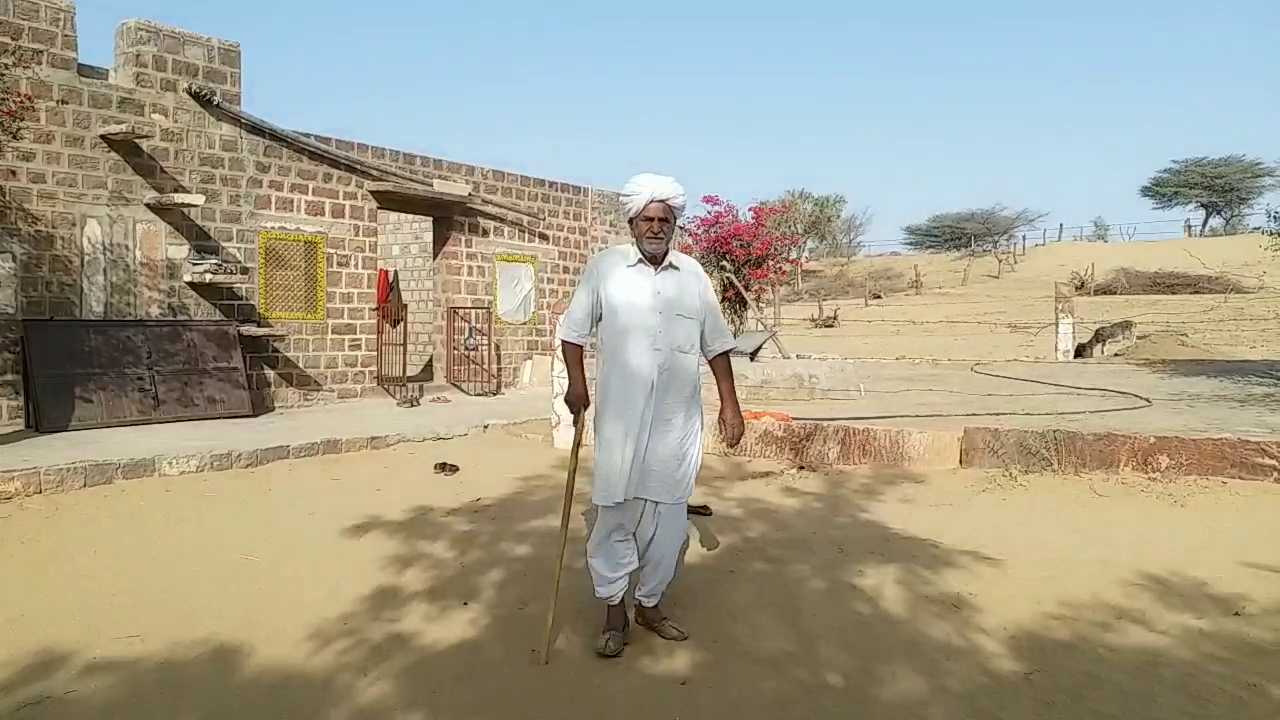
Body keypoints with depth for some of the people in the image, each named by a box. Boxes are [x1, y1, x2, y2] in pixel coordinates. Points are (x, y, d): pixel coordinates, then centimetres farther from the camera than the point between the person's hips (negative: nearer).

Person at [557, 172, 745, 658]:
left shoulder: (693, 275, 6)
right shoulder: (604, 268, -1)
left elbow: (715, 343, 10)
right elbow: (573, 330, 4)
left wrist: (729, 403, 6)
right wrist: (576, 382, -8)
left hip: (677, 420, 3)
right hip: (620, 417, -2)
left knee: (668, 517, 9)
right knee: (614, 513, 4)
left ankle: (650, 604, 28)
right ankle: (614, 611, 20)